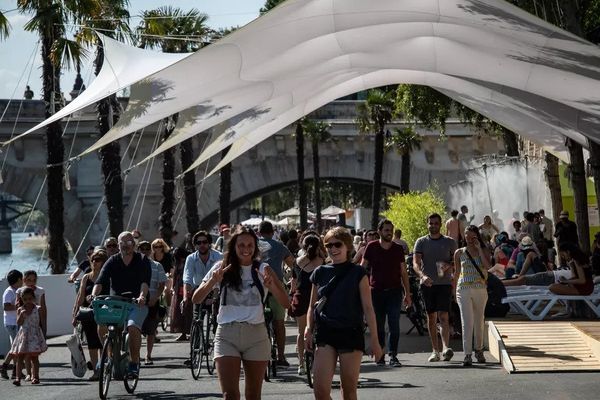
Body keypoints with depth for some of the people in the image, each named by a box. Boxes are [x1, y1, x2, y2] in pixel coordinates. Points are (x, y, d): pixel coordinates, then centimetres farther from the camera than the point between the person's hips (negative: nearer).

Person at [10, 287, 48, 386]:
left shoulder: (38, 309, 2)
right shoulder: (20, 310, 4)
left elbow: (41, 323, 6)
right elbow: (19, 323, -6)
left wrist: (43, 336, 5)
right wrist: (21, 314, -22)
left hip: (35, 335, -1)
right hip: (23, 336, 1)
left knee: (34, 357, 1)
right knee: (20, 356, -6)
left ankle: (35, 377, 8)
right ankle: (18, 377, -9)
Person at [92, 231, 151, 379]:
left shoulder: (142, 261, -2)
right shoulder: (112, 261, 3)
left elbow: (145, 282, -18)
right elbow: (100, 281, -11)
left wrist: (142, 296, -39)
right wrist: (94, 295, -31)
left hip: (137, 304, -3)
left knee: (133, 327, -29)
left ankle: (135, 362, -16)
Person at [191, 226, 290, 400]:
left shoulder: (262, 270, 4)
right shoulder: (222, 268, 4)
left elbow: (285, 303, -3)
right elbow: (196, 299, 0)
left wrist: (271, 285, -21)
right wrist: (212, 282, -17)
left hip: (256, 335, 1)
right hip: (227, 335, -1)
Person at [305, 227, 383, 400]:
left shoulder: (358, 273, 0)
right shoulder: (320, 273, 8)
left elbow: (368, 308, -1)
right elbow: (312, 306, 17)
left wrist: (374, 340, -5)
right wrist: (309, 328, 0)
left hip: (351, 333, -2)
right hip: (325, 333, 2)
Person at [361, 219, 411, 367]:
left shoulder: (398, 249, 7)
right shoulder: (372, 247, 2)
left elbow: (403, 272, 11)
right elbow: (362, 267, 6)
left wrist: (407, 294, 8)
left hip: (394, 292, 0)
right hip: (376, 291, 0)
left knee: (394, 325, -7)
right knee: (378, 326, 4)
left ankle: (393, 356, -5)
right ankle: (380, 356, 12)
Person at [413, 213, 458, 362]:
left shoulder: (450, 242, 8)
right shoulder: (421, 242, 7)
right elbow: (415, 263, -3)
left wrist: (449, 266, -10)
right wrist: (422, 276, -23)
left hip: (444, 283, -1)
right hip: (427, 283, 1)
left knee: (443, 316, -14)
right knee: (431, 318, 6)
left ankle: (446, 347, -25)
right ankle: (435, 350, 12)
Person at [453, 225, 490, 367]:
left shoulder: (483, 251, 6)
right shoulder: (459, 253, 8)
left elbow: (487, 266, -12)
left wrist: (479, 249, -10)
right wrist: (454, 290, 12)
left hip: (480, 289, 1)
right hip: (464, 289, -1)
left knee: (479, 321, 11)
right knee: (467, 322, -11)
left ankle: (479, 350, 27)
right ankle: (467, 355, -15)